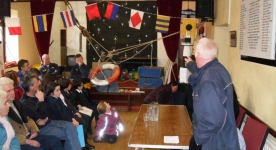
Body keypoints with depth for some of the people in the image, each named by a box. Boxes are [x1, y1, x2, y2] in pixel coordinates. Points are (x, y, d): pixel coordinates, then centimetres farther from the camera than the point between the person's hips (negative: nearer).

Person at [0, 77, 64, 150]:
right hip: (18, 142, -8)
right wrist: (28, 141, -18)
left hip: (29, 135, 8)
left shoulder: (16, 102, 12)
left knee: (55, 140, -5)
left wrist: (34, 130, 2)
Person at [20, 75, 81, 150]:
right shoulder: (25, 103, -19)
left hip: (48, 121, 8)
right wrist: (41, 100, -21)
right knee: (68, 134, -17)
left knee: (70, 126, -11)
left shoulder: (35, 95, 6)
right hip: (41, 128, -8)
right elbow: (42, 116, -24)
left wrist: (45, 119, -8)